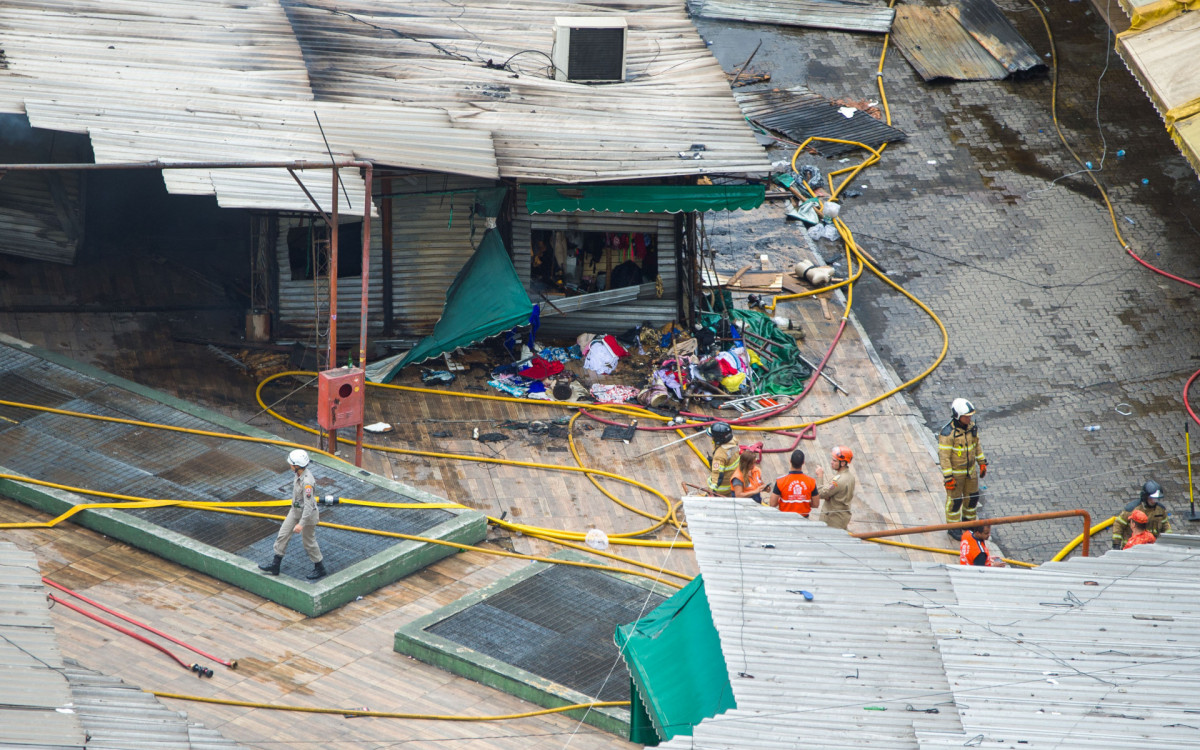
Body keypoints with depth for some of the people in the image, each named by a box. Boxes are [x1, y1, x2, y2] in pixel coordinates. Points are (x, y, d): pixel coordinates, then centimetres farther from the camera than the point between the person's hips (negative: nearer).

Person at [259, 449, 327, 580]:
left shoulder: (307, 482, -33)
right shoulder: (298, 474, -5)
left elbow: (309, 505, -33)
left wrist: (301, 524, -33)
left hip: (307, 514, -9)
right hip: (295, 510, 9)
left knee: (309, 542, 8)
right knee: (282, 535, 11)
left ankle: (320, 569, 27)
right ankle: (275, 566, 20)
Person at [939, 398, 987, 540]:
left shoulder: (970, 427, -6)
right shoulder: (948, 433, -28)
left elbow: (976, 445, 10)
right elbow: (944, 456, -23)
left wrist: (982, 463, 13)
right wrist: (948, 477, -21)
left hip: (970, 469, 6)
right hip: (954, 472, -6)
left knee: (972, 496, 18)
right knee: (954, 500, 8)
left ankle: (969, 521, 40)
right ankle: (953, 527, 26)